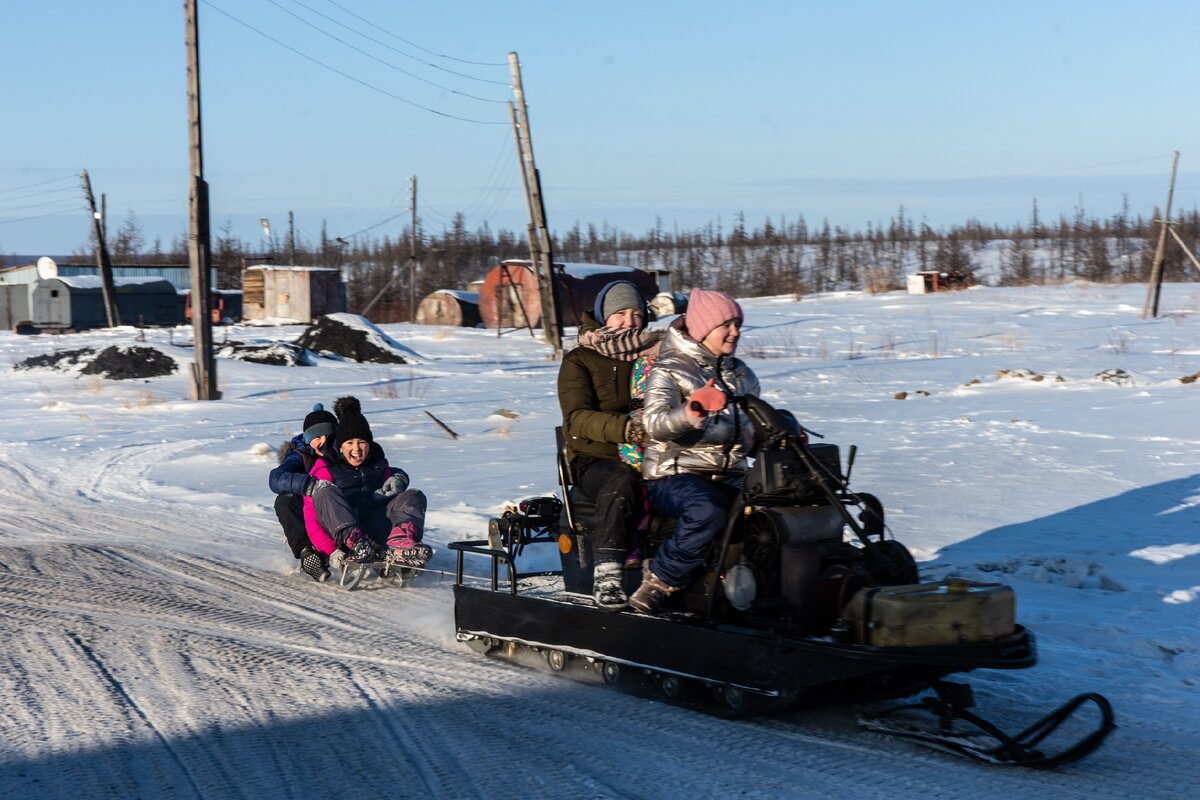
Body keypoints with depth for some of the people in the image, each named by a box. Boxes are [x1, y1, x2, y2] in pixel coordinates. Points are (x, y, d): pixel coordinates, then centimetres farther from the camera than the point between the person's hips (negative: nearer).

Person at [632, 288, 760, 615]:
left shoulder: (741, 375, 19)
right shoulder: (668, 370, -1)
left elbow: (753, 432, 25)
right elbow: (655, 424, -18)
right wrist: (690, 414, -37)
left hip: (729, 475, 6)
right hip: (674, 474, -6)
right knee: (707, 511, -38)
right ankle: (659, 578, -20)